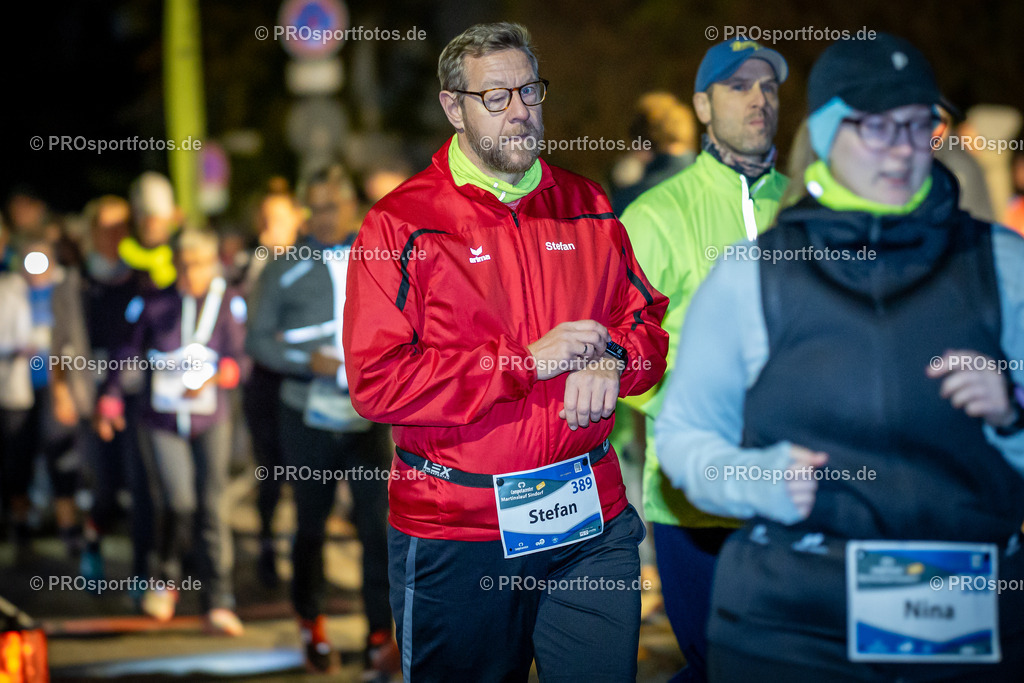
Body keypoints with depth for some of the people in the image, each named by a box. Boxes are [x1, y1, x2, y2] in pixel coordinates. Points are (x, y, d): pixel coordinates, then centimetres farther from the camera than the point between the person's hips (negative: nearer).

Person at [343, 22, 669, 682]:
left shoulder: (588, 207, 10)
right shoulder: (401, 225, -6)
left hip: (591, 519, 4)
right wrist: (528, 363, -18)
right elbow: (376, 382, -15)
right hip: (457, 536, -3)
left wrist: (612, 360, -10)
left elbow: (649, 324, 15)